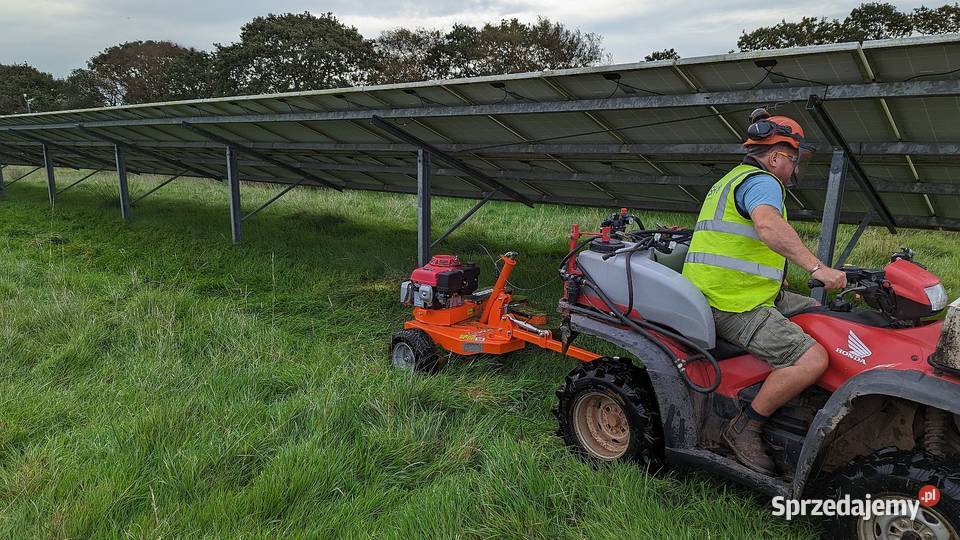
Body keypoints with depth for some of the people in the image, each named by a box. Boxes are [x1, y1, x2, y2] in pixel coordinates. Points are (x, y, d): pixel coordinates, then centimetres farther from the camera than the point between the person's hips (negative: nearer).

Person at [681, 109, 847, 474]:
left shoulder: (735, 179, 26)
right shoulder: (761, 182, -9)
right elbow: (768, 226, -34)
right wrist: (818, 268, -36)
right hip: (734, 307, -11)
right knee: (812, 360, -21)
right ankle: (743, 430, -9)